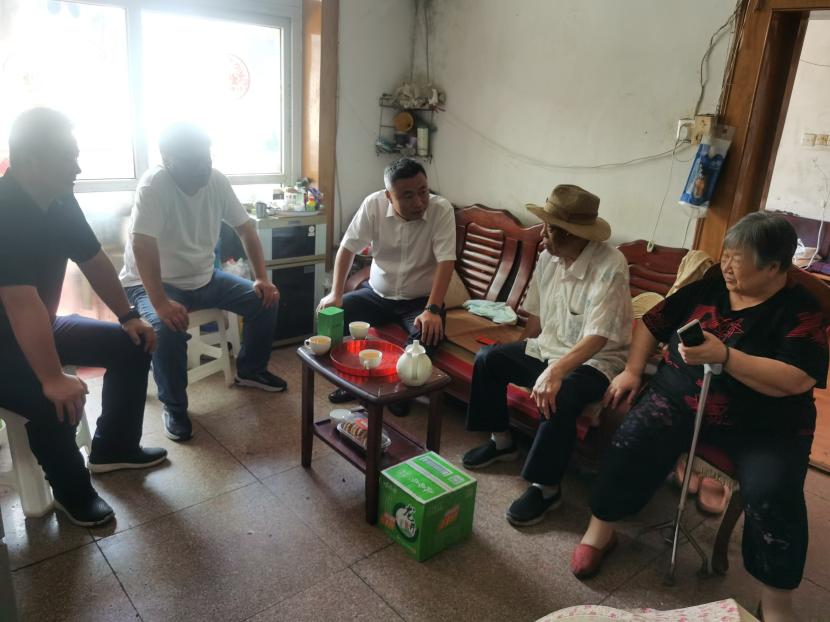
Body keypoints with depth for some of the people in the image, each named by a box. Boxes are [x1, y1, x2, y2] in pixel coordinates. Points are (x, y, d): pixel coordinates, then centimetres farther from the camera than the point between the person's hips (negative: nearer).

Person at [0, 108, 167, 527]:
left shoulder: (60, 201, -4)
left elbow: (94, 260, 8)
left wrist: (129, 316, 7)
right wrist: (53, 380, -39)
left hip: (44, 325, 9)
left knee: (132, 346, 4)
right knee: (55, 402, -31)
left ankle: (113, 447, 19)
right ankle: (73, 493, -2)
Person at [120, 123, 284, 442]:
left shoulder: (217, 180, -7)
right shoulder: (153, 185, -25)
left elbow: (246, 229, 0)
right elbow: (142, 244, -33)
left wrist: (262, 278, -8)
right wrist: (160, 303, -41)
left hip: (203, 278, 6)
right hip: (154, 283, -6)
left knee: (265, 300, -5)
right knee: (168, 329, -35)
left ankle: (250, 369, 18)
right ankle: (174, 407, -9)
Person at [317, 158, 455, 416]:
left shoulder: (441, 209, -19)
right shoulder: (373, 204, -13)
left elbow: (446, 262, -24)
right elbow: (347, 248, -6)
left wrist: (432, 310, -35)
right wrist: (335, 294, -16)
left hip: (419, 299, -3)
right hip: (376, 293, 3)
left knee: (428, 336, -31)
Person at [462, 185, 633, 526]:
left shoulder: (610, 265, -26)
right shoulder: (548, 257, -3)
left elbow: (597, 338, -32)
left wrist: (554, 372, -42)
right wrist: (517, 357, 11)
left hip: (594, 360, -7)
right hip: (547, 347, 8)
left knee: (558, 397, -35)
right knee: (488, 358, -4)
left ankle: (546, 487, -14)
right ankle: (501, 440, 15)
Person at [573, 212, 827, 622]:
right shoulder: (707, 289, 6)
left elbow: (797, 380, -20)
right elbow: (652, 323, 15)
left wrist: (723, 355, -31)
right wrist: (632, 370, 2)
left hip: (764, 425, -2)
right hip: (680, 398, 3)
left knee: (773, 491, -28)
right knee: (634, 439, -25)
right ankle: (600, 529, -7)